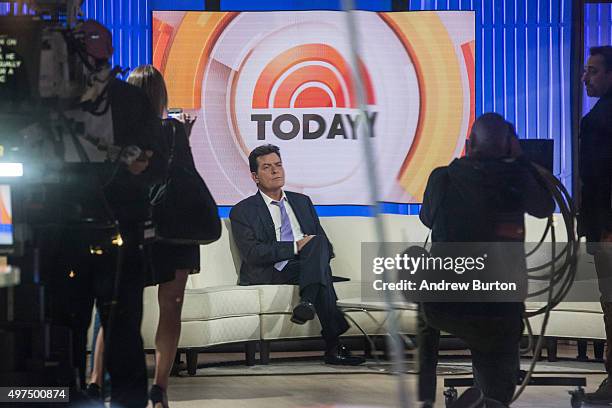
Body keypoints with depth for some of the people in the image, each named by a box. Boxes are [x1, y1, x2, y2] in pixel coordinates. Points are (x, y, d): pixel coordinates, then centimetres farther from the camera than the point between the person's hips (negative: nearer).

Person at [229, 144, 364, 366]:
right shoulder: (243, 211, 7)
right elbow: (252, 253, -8)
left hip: (309, 266, 5)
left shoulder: (302, 202, 24)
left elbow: (326, 245, 18)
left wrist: (316, 249, -7)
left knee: (318, 243, -30)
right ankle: (333, 346, -41)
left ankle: (308, 302, -43)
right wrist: (296, 247, -15)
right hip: (273, 274, -5)